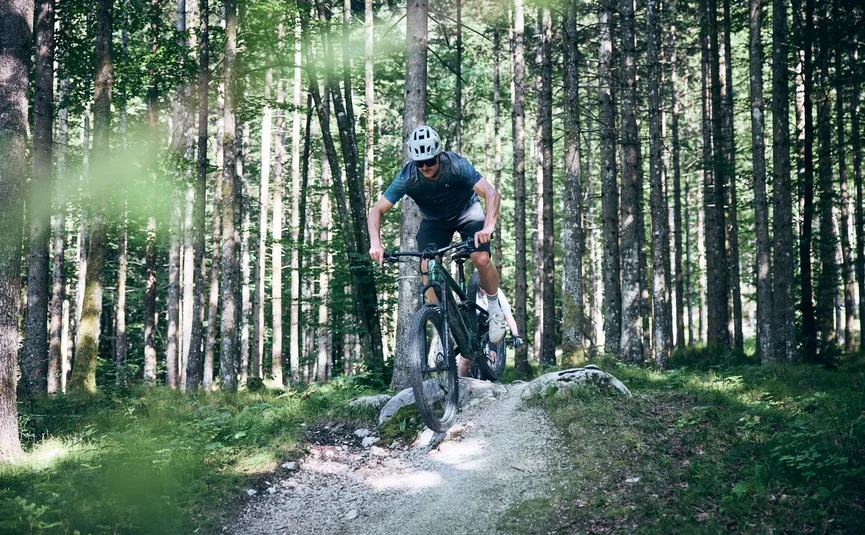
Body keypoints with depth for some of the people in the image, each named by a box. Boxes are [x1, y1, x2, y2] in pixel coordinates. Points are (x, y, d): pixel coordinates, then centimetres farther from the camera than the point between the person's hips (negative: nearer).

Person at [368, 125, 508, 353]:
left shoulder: (456, 165, -33)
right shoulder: (407, 177, -28)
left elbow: (491, 194, -40)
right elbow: (377, 210, -24)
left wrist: (488, 227, -58)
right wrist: (376, 244, -41)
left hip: (466, 211, -2)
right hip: (434, 220, 2)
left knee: (481, 259, -26)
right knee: (428, 267, -22)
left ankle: (495, 308, 2)